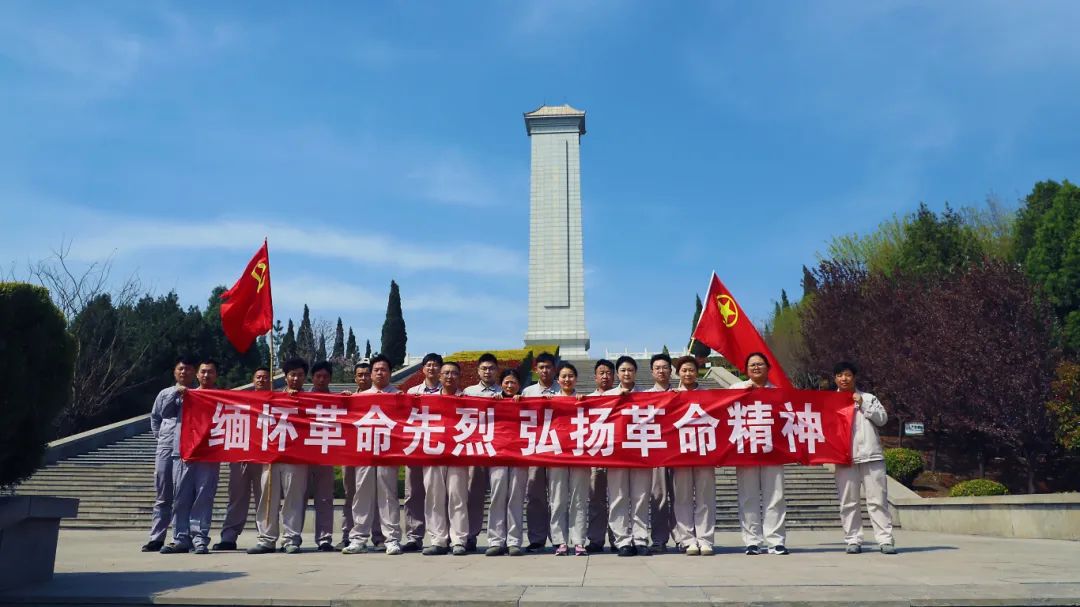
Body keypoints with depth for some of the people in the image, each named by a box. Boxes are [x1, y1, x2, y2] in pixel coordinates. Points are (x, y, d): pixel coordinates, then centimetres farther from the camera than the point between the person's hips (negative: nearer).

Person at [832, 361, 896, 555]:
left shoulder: (868, 398, 13)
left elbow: (882, 418, 2)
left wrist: (863, 404, -4)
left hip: (871, 455, 0)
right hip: (845, 457, 0)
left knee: (878, 500, -2)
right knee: (848, 502, 2)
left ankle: (885, 539, 1)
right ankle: (853, 540, 7)